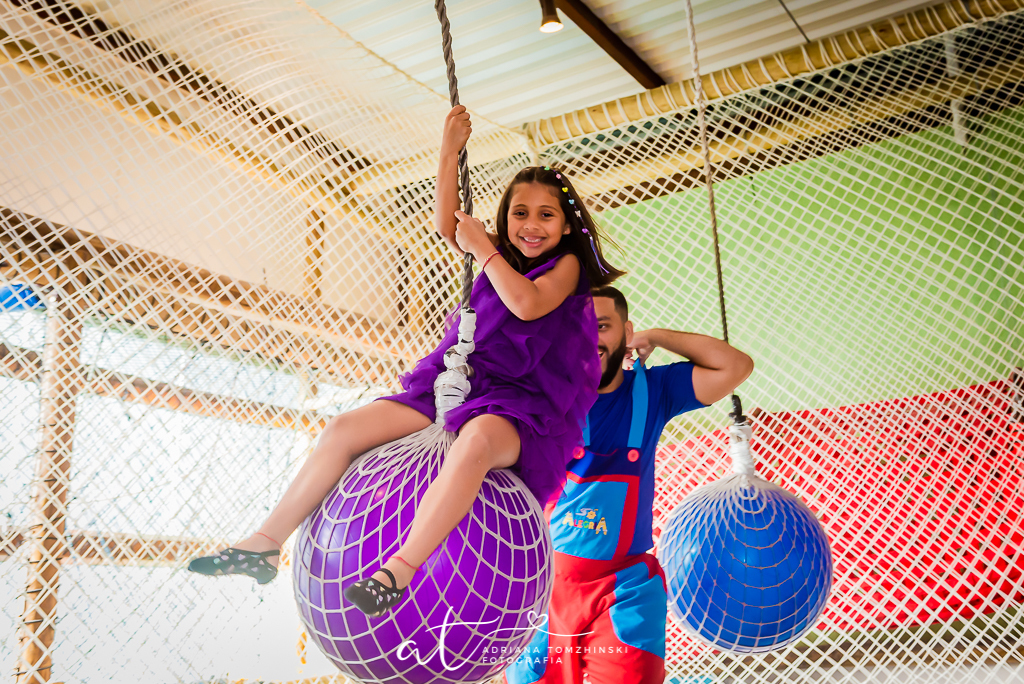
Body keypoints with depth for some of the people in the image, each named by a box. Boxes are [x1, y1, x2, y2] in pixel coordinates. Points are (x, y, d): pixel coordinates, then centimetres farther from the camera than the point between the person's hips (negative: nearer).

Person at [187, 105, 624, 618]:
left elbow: (528, 303, -17)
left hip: (523, 407, -6)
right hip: (456, 384, 7)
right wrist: (450, 153, 0)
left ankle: (399, 571, -46)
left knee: (478, 439, -44)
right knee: (344, 429, -6)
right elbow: (448, 226, 8)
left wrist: (482, 249, -8)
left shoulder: (567, 263, 3)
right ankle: (267, 544, -2)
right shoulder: (503, 257, 19)